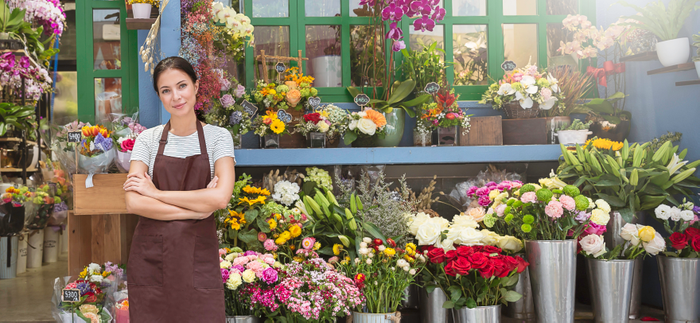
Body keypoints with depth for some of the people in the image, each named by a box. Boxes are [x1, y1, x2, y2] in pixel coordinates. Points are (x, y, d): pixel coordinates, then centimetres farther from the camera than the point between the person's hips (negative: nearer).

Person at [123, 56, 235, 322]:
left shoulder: (217, 137, 2)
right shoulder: (148, 139, 4)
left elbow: (221, 198, -13)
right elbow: (134, 202, -7)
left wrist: (156, 192, -9)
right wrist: (197, 208, -11)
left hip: (198, 257, -1)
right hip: (151, 257, 1)